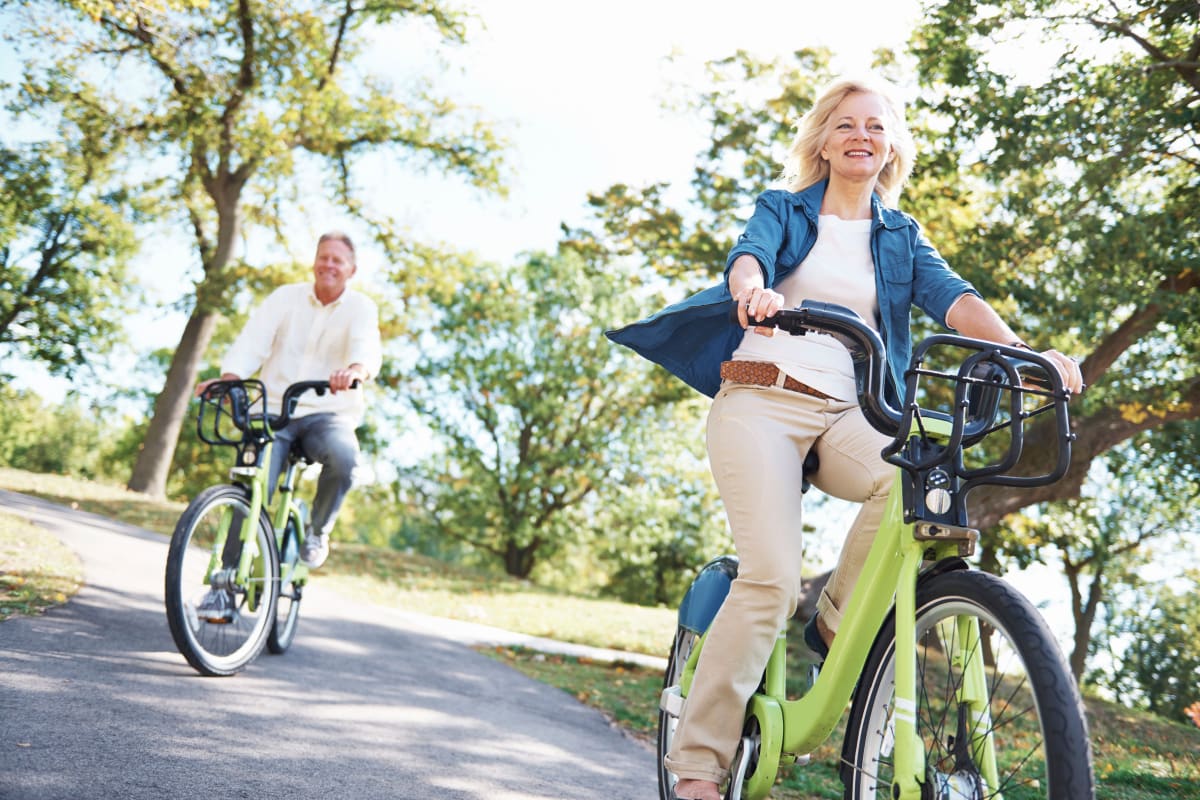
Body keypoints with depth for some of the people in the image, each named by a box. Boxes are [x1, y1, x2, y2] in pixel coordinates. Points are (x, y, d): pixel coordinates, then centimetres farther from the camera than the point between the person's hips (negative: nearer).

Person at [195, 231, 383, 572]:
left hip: (326, 414, -1)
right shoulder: (286, 297, 8)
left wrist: (356, 369, -43)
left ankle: (317, 531, -6)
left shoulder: (361, 307, 3)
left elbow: (367, 344, -18)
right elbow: (254, 339, -6)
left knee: (344, 457, -33)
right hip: (274, 410, 1)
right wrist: (230, 376, -26)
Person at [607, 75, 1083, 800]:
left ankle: (838, 625, -9)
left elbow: (950, 295, 0)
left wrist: (1021, 351, -20)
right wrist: (753, 289, -36)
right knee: (772, 579, -19)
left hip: (845, 414, 3)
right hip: (763, 401, -2)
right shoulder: (783, 209, 12)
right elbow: (748, 254, -10)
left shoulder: (901, 235, 18)